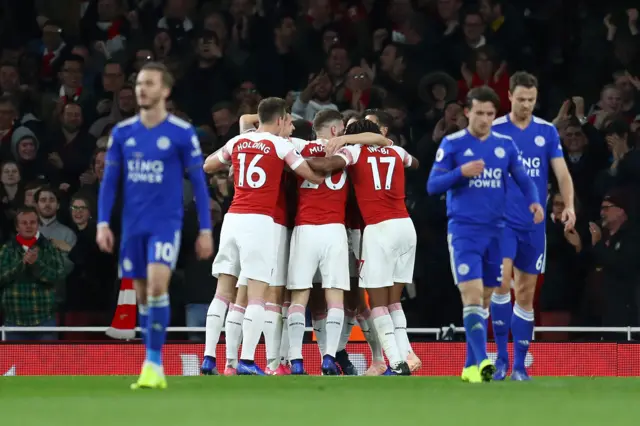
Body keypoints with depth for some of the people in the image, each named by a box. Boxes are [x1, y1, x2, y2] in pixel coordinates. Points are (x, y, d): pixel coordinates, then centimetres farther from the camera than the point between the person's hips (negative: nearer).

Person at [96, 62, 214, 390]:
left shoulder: (182, 133, -5)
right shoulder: (122, 133, 5)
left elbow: (198, 182, -1)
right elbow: (109, 181, 9)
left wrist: (205, 230, -2)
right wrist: (102, 222, 0)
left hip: (166, 223, -4)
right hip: (133, 225, 4)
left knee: (157, 285, -21)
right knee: (142, 295, 7)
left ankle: (154, 363, -16)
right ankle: (153, 373, 16)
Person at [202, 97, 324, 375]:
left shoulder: (237, 143, 12)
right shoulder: (281, 146, 0)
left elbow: (207, 167, 26)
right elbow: (315, 177, 2)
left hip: (233, 218, 4)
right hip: (259, 221, -4)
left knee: (223, 292, 8)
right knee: (256, 295, -4)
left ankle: (209, 358, 2)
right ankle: (246, 361, -12)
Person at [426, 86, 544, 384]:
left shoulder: (506, 145, 7)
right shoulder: (452, 144, -2)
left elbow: (523, 179, 9)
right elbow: (433, 186, -4)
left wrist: (534, 201, -12)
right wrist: (461, 172, -20)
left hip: (495, 232, 4)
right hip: (464, 232, -4)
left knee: (484, 300, 10)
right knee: (472, 296, -17)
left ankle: (471, 366, 19)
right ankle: (482, 362, -27)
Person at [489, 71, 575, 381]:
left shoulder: (547, 132, 5)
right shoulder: (494, 131, -1)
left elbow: (562, 172, 2)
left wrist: (569, 205, -14)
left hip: (534, 224, 3)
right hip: (502, 220, -3)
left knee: (526, 294, 6)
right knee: (501, 283, -19)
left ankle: (519, 366, 13)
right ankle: (501, 357, -10)